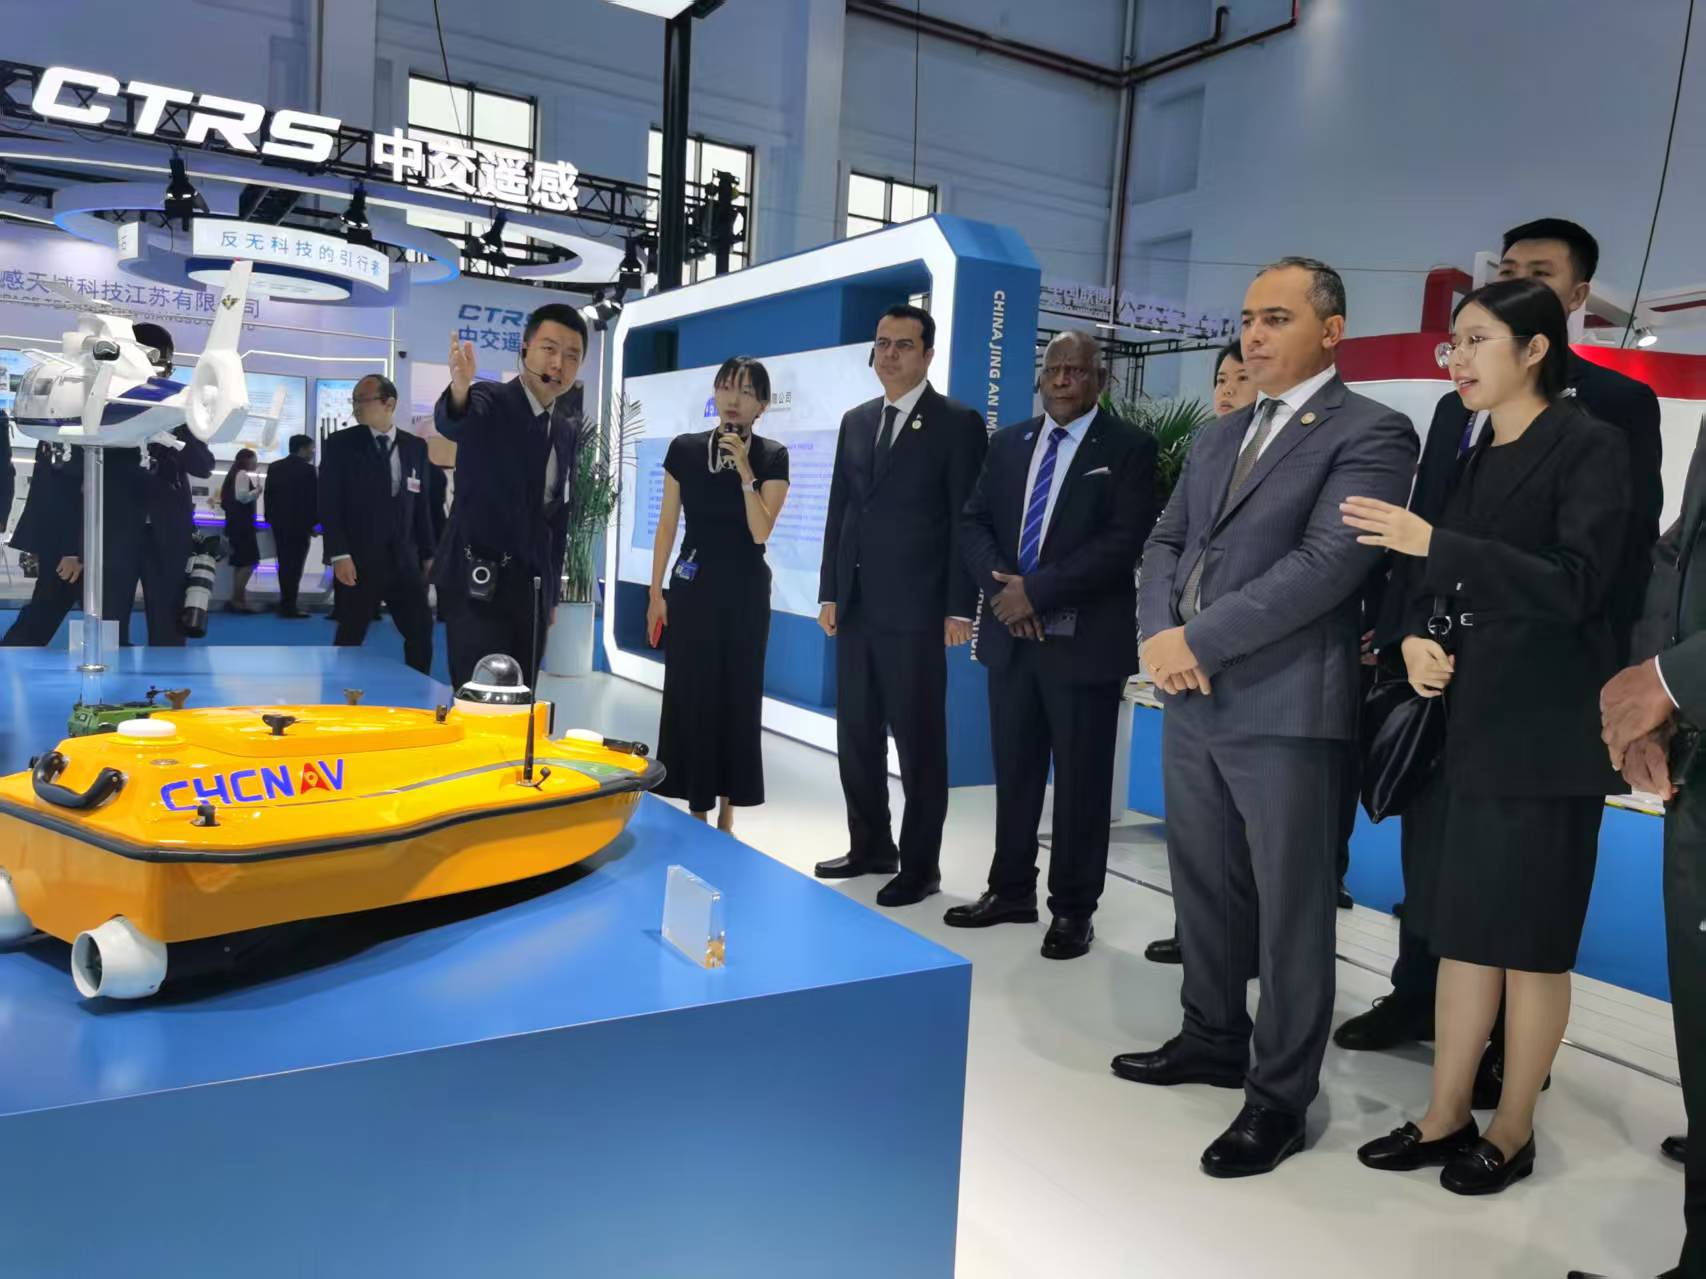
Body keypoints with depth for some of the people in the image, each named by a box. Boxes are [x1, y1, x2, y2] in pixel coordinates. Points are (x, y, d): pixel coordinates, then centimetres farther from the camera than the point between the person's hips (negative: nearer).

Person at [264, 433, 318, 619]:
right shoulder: (307, 469, -9)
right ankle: (289, 606, -4)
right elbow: (313, 498, -11)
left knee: (284, 564, 13)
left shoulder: (274, 467, 11)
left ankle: (286, 603, 18)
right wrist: (312, 522, -3)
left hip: (279, 522, 6)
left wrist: (270, 518, 15)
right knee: (294, 565, -4)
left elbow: (267, 495, 11)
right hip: (299, 524, -6)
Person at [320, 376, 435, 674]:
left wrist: (427, 554, 9)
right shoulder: (340, 443, 0)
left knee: (421, 631, 2)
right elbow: (329, 504, -5)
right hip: (358, 561, -3)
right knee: (350, 637, 4)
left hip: (404, 560, 3)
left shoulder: (415, 446, 9)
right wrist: (339, 555, -13)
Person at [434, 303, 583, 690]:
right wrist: (459, 389, -54)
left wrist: (552, 591, 15)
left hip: (532, 588, 7)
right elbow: (451, 422, -32)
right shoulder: (491, 401, -7)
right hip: (477, 585, -6)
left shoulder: (569, 431, 13)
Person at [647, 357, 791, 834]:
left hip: (745, 589, -1)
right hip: (692, 586, 1)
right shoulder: (684, 449, 1)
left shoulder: (772, 457, -3)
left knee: (738, 696, 5)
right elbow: (667, 525, 4)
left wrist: (746, 472, -18)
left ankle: (726, 815, 16)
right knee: (689, 695, 2)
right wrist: (655, 593, 2)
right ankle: (695, 813, 14)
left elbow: (761, 532, -11)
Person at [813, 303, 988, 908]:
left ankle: (920, 865, 13)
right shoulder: (856, 421, 15)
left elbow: (967, 522, -7)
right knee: (856, 737, 13)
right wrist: (829, 593, 9)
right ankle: (870, 846, 27)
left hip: (914, 610, -6)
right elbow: (839, 511, 15)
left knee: (919, 743, 2)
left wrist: (959, 609, -12)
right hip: (855, 608, 6)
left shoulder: (958, 423, -3)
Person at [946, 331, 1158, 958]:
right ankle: (1010, 890, 27)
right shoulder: (1008, 443, 13)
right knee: (1013, 771, 12)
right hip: (1011, 632, 5)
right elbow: (974, 522, 9)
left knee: (1080, 780, 4)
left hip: (1083, 638, -4)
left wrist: (1037, 591, -17)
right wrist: (1002, 586, -10)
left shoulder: (1129, 446, -3)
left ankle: (1072, 908, 17)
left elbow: (1124, 541, -13)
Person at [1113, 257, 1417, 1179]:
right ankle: (1212, 1039, 35)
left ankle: (1280, 1094, 18)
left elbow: (1327, 565, -17)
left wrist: (1198, 639, -17)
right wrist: (1158, 633, -5)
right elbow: (1166, 540, 15)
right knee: (1203, 886, 17)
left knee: (1290, 906, 4)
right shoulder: (1219, 436, 18)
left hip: (1286, 709, -7)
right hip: (1192, 701, 7)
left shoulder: (1370, 433, -6)